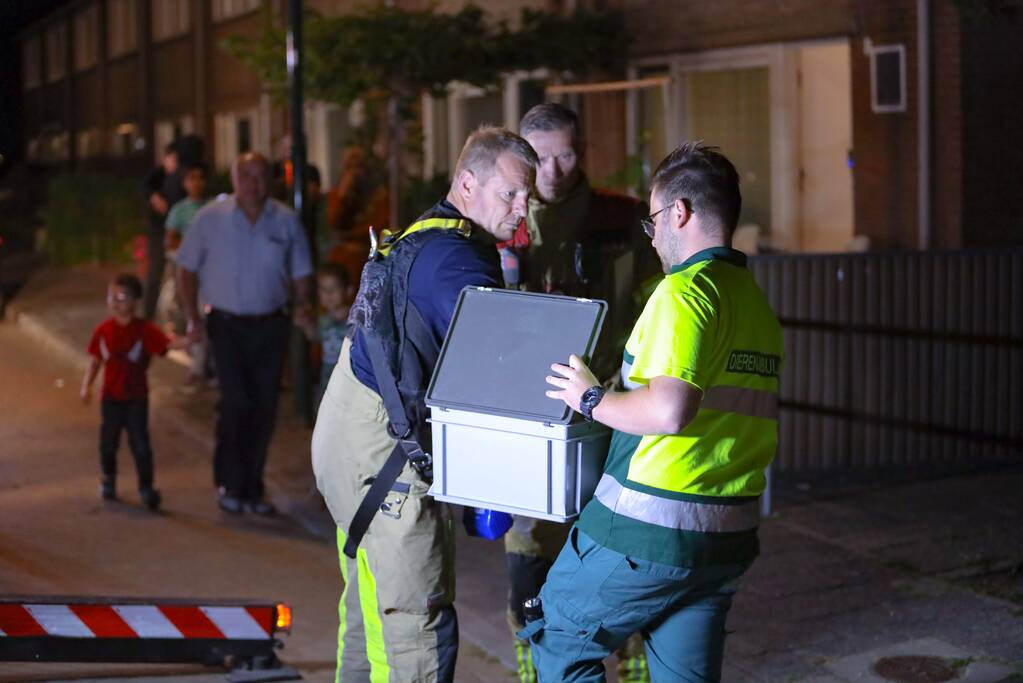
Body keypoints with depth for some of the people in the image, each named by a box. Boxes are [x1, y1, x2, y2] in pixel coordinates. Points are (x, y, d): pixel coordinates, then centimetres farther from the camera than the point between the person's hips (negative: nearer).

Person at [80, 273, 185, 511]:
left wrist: (187, 341, -42)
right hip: (111, 398, 3)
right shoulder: (103, 330, -2)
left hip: (136, 399, -3)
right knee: (108, 442, 16)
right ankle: (108, 480, 37)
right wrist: (87, 385, -5)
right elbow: (96, 360, 5)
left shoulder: (144, 330, -11)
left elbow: (167, 344, -23)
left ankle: (146, 487, 5)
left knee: (140, 444, -4)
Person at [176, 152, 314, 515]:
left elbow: (301, 271, 10)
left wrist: (302, 304, -9)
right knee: (236, 402, -13)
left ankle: (252, 488, 18)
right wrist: (193, 318, -4)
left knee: (264, 409, 4)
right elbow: (187, 269, 4)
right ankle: (229, 483, 4)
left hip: (270, 325, 2)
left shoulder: (286, 221, 3)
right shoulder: (210, 218, -2)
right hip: (227, 324, -2)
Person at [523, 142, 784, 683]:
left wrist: (591, 399, -11)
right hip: (728, 536, 8)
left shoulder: (685, 290, -15)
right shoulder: (758, 303, 12)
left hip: (647, 534, -8)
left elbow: (669, 411, -27)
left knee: (559, 639, 11)